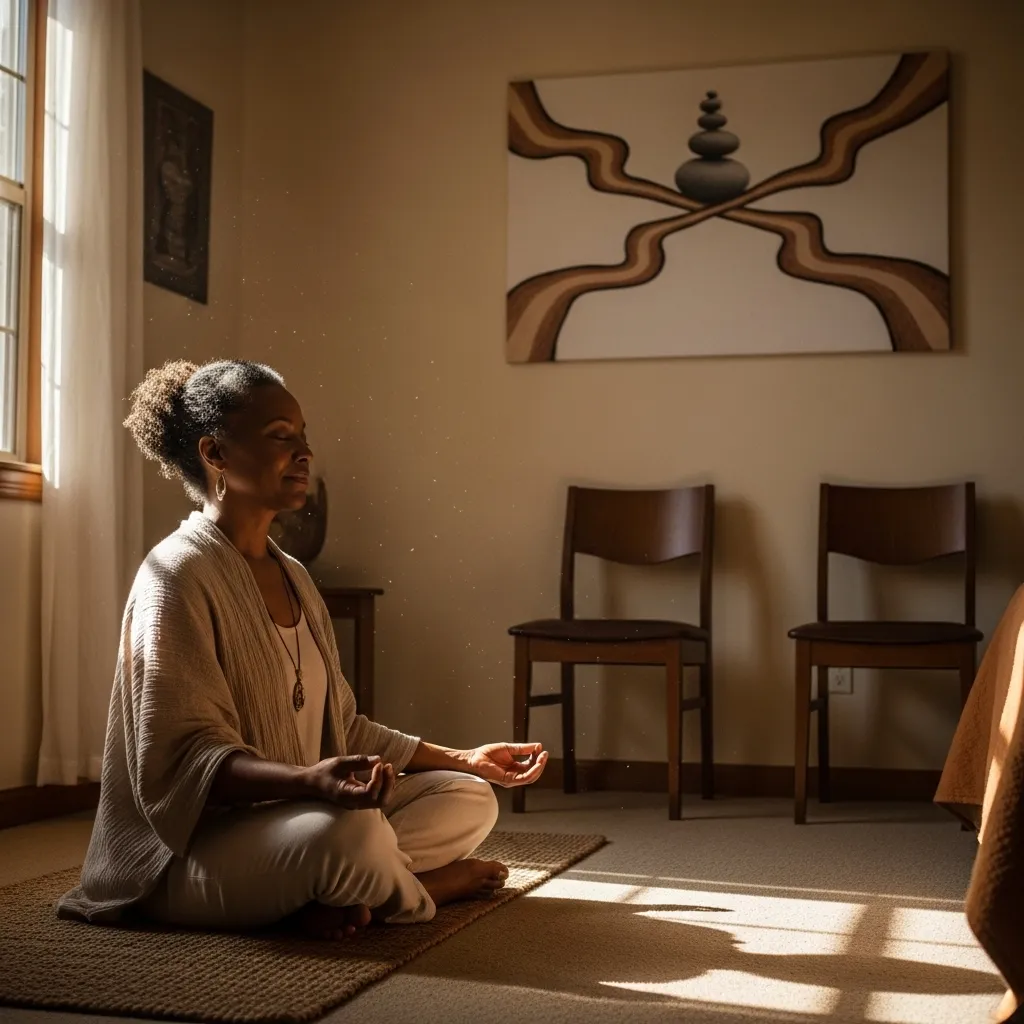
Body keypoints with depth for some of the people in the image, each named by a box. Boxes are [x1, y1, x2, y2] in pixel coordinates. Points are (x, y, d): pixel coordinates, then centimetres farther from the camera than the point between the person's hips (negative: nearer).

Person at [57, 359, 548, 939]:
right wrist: (308, 782, -39)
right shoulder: (179, 575, -14)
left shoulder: (293, 577, 12)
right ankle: (421, 886, -3)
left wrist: (463, 759, 10)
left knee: (471, 799, 4)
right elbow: (183, 759, -22)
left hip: (291, 820, 9)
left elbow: (340, 728, 15)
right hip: (193, 846, -9)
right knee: (351, 832, -35)